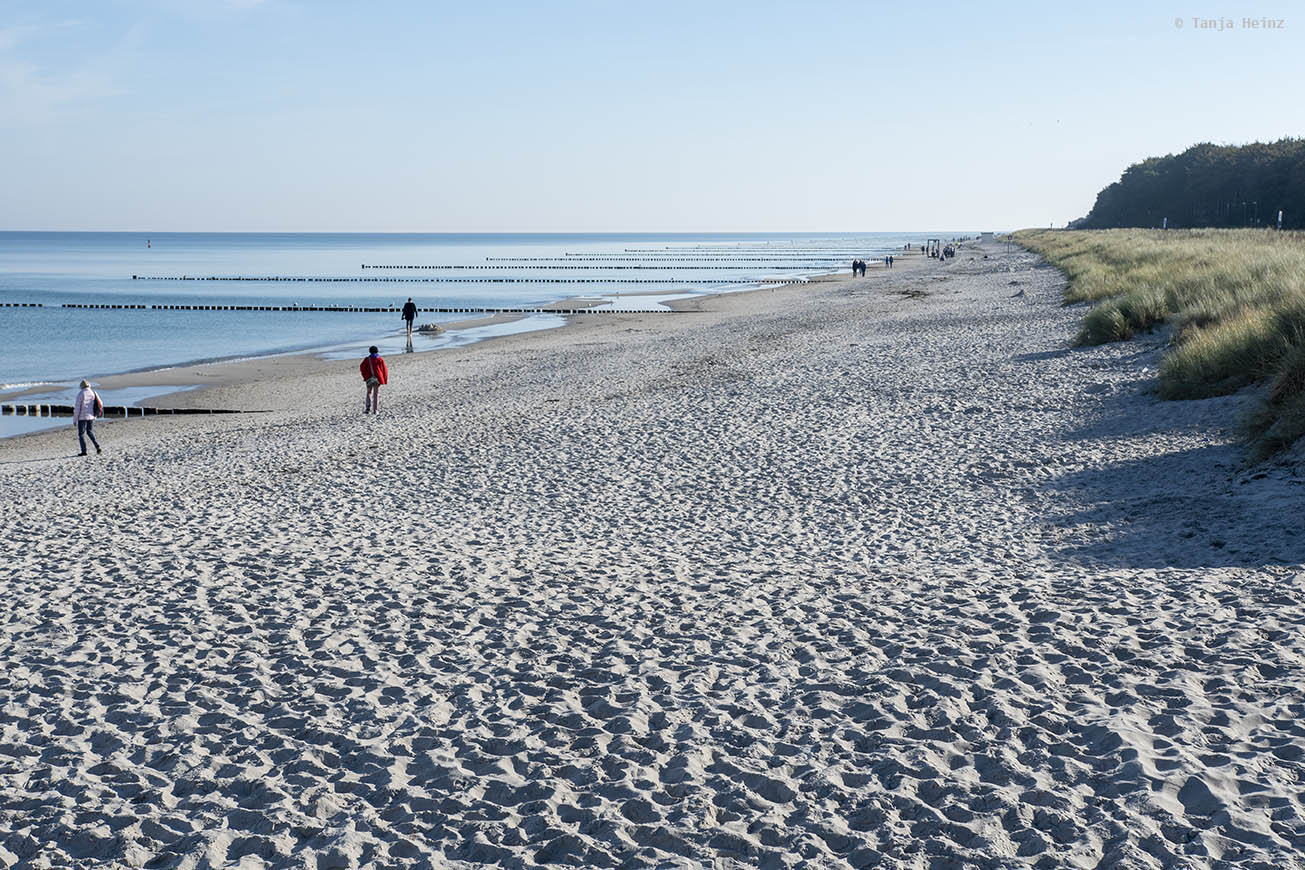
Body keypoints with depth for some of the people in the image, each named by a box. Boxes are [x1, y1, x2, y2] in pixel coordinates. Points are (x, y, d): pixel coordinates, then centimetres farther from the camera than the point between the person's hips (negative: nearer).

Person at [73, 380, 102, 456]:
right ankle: (97, 447, 3)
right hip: (91, 417, 5)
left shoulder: (80, 394, -11)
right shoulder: (93, 393, 2)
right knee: (90, 432, 19)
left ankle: (84, 451, 1)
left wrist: (75, 419, -7)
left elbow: (77, 407, -12)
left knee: (81, 434, 5)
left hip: (82, 417, -5)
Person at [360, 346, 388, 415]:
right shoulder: (380, 359, 4)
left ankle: (368, 408, -2)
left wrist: (365, 376, 7)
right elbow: (384, 370, 1)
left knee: (369, 393, 13)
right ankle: (375, 410, 2)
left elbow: (362, 368, -5)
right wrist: (385, 380, 7)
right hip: (378, 378, 0)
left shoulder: (367, 359, 5)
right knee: (376, 394, 6)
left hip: (369, 378, 0)